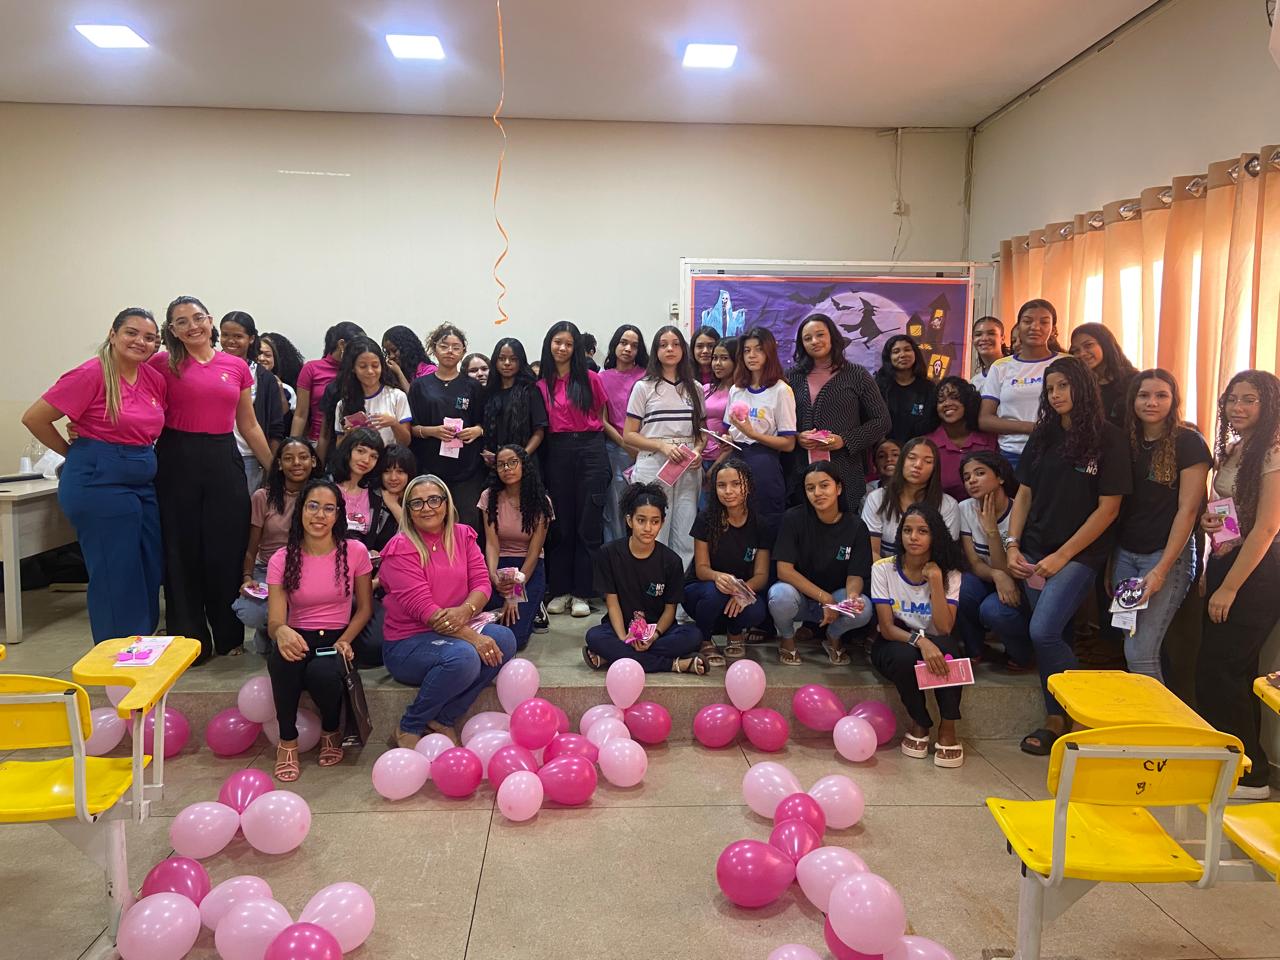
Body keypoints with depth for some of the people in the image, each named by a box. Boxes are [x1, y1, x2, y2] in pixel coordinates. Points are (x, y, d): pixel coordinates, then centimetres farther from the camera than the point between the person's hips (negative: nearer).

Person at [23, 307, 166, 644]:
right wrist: (74, 453, 1)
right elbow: (34, 418, -8)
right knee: (115, 579, -1)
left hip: (143, 483, 7)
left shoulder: (156, 380, 7)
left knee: (150, 573, 11)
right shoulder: (91, 374, -12)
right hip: (99, 482, -7)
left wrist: (143, 457, 8)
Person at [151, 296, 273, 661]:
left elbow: (249, 425, 14)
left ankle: (230, 636, 21)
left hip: (224, 460, 2)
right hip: (177, 461, -2)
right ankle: (190, 640, 17)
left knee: (227, 550, 5)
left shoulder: (237, 367, 9)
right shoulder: (163, 364, 2)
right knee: (183, 552, 4)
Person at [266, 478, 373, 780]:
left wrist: (344, 641, -14)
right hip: (299, 639, 1)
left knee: (322, 673, -35)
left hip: (337, 639, -1)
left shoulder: (355, 552, -2)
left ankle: (331, 732, 1)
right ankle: (287, 741, -14)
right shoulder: (282, 559, -2)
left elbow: (364, 608, 5)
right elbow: (274, 620, -11)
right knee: (283, 654, -36)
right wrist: (281, 631, -36)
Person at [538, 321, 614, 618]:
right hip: (557, 453, 2)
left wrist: (628, 444, 2)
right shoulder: (542, 385, 8)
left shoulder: (590, 378, 3)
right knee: (561, 524, 8)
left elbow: (602, 419, 8)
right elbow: (540, 426, 9)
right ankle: (560, 590, 16)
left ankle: (581, 593, 8)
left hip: (590, 449, -2)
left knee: (588, 524, 1)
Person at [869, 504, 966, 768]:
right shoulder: (884, 569, -10)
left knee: (946, 647, -34)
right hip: (894, 645, -1)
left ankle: (947, 729, -21)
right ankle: (919, 724, -9)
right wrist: (920, 640, -35)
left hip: (933, 645, 1)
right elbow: (886, 628, -16)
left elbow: (944, 629, -20)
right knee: (905, 656, -36)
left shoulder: (949, 574, -7)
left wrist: (935, 580, -24)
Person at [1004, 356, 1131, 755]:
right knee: (1057, 635, 6)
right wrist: (1012, 546, 0)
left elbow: (1108, 508, -8)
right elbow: (1023, 495, 12)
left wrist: (1062, 556, -11)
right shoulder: (1042, 437, 11)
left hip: (1080, 554, -5)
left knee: (1043, 632, -17)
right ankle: (1060, 719, 17)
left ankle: (1060, 721, 2)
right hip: (1036, 553, 5)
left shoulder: (1109, 439, -5)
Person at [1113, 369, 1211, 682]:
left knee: (1140, 654, -10)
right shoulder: (1128, 442, 9)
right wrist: (1110, 561, 9)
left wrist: (1162, 569, -15)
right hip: (1125, 553, 5)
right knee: (1131, 646, 8)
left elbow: (1187, 510, -11)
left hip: (1168, 554, -5)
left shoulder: (1189, 443, -7)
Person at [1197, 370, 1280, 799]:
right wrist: (1207, 520, -1)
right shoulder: (1232, 451, 13)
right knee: (1233, 673, 11)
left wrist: (1228, 588, -16)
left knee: (1217, 672, -6)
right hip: (1224, 564, 8)